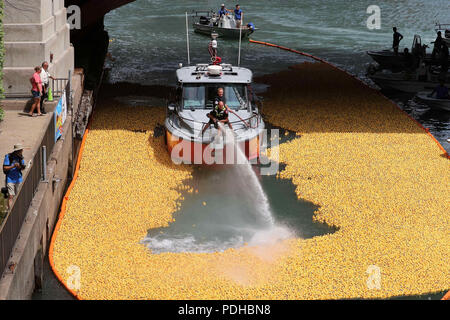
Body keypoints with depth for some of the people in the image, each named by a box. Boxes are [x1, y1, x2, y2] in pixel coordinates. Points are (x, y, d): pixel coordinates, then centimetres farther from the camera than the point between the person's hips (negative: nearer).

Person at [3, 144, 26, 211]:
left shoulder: (21, 157, 3)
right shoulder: (8, 157, -11)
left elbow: (23, 167, 12)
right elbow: (5, 168, -11)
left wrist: (20, 167, -11)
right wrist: (13, 166, -24)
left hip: (18, 179, 5)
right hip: (10, 179, -5)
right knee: (11, 196, -10)